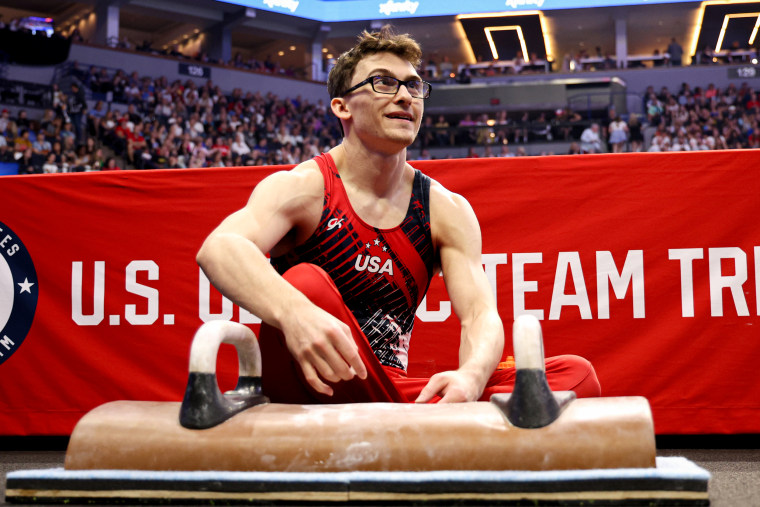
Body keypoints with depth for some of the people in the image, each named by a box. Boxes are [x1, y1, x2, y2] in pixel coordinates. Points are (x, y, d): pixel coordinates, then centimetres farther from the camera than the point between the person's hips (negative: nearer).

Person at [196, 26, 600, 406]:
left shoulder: (446, 210, 6)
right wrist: (293, 313, -50)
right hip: (312, 387, -4)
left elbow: (480, 313, -6)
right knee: (307, 283, -34)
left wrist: (471, 377, -31)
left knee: (576, 375, -12)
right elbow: (218, 249, -28)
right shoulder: (302, 188, -8)